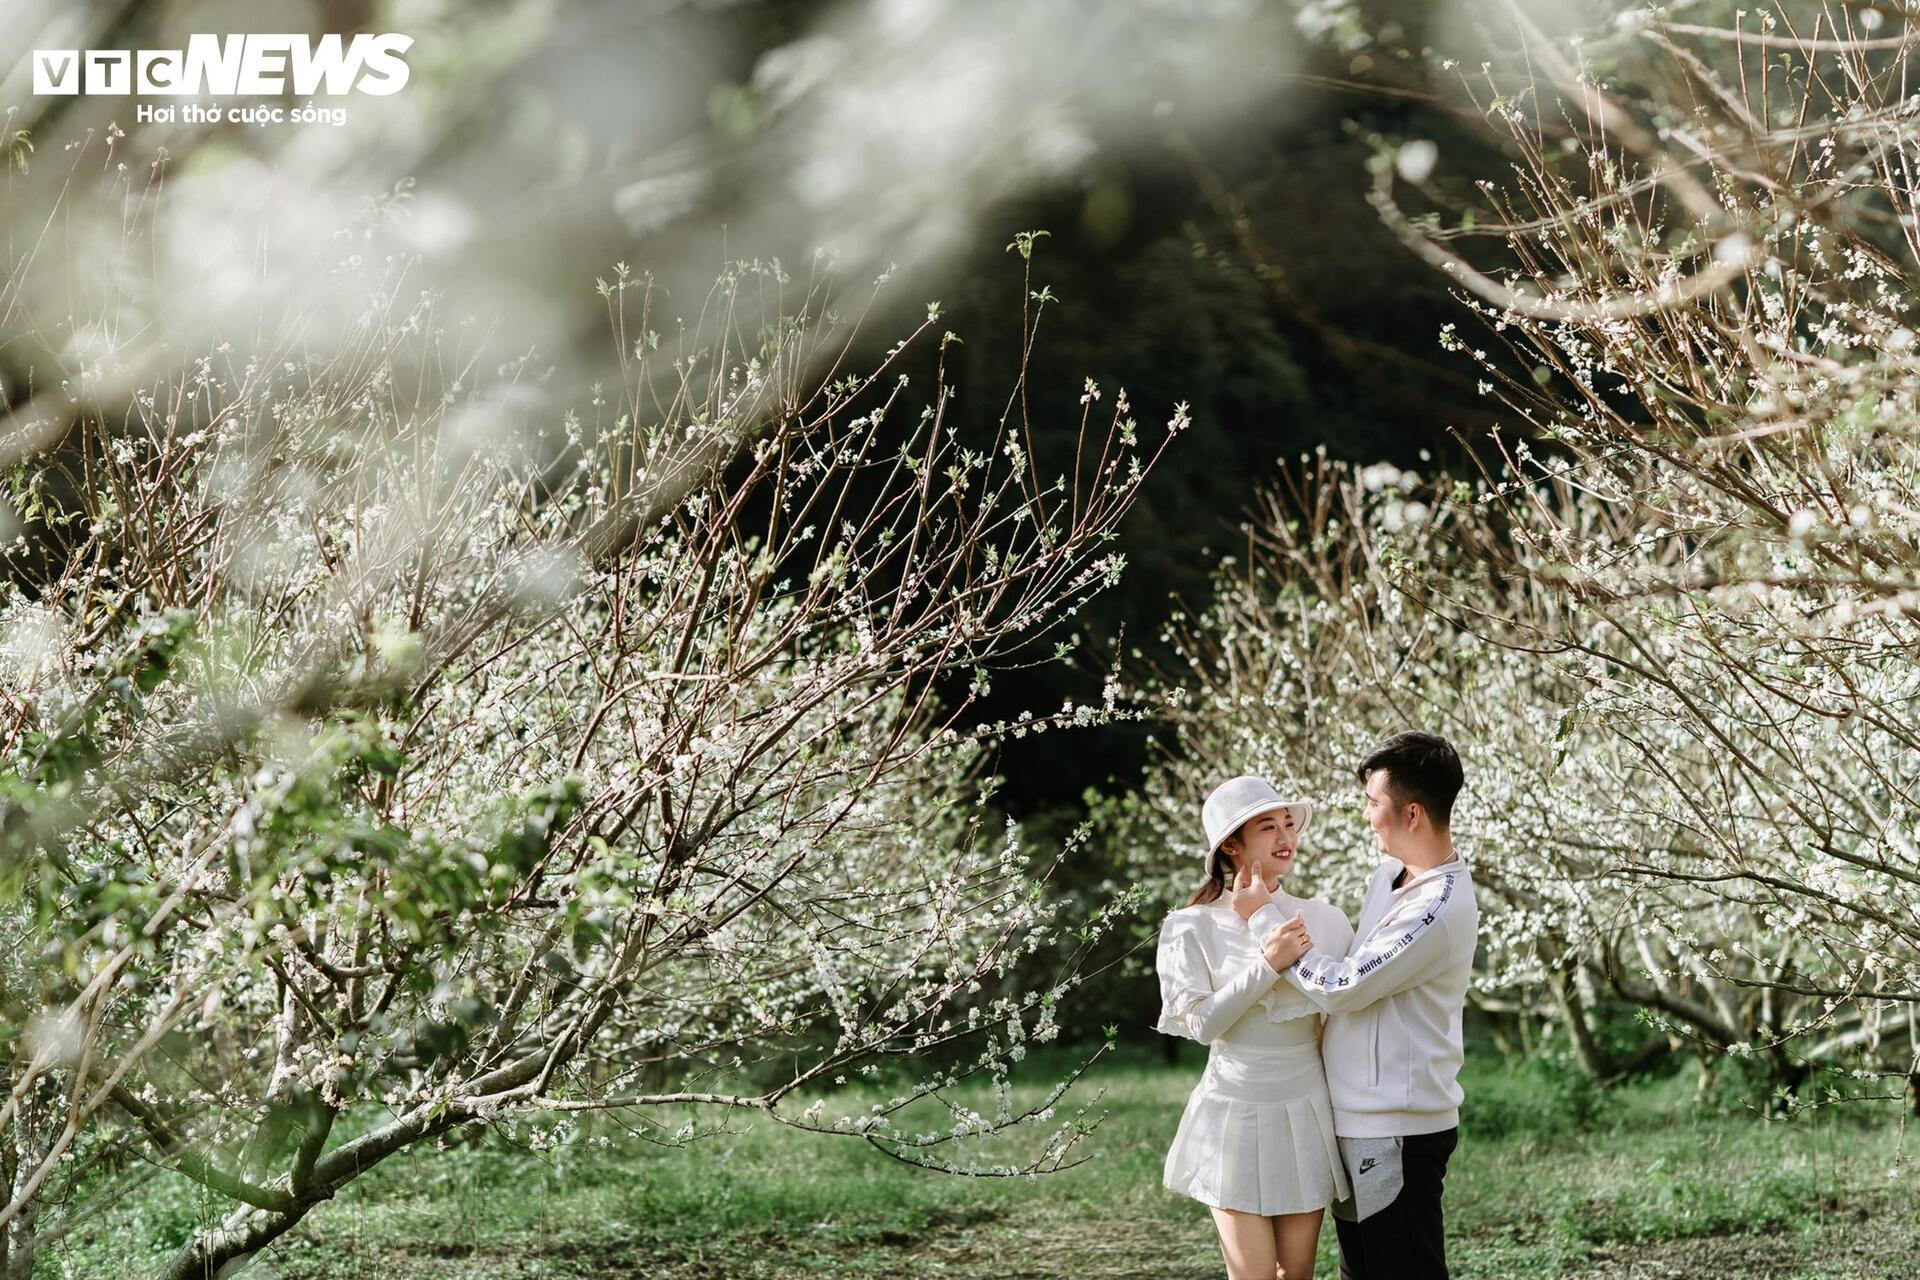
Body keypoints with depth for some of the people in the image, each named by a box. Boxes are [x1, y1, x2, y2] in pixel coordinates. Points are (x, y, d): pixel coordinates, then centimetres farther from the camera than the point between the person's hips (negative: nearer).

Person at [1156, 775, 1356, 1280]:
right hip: (1237, 1113, -3)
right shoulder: (1194, 928, -4)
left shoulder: (1324, 919, 3)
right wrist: (1267, 964, -18)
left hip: (1307, 1111, 3)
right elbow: (1203, 1023, -12)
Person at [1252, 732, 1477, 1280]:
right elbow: (1348, 955, 20)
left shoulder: (1439, 909, -22)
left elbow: (1343, 987, -20)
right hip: (1358, 1119, 10)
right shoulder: (1392, 874, 8)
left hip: (1397, 1128, -10)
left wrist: (1263, 919, -10)